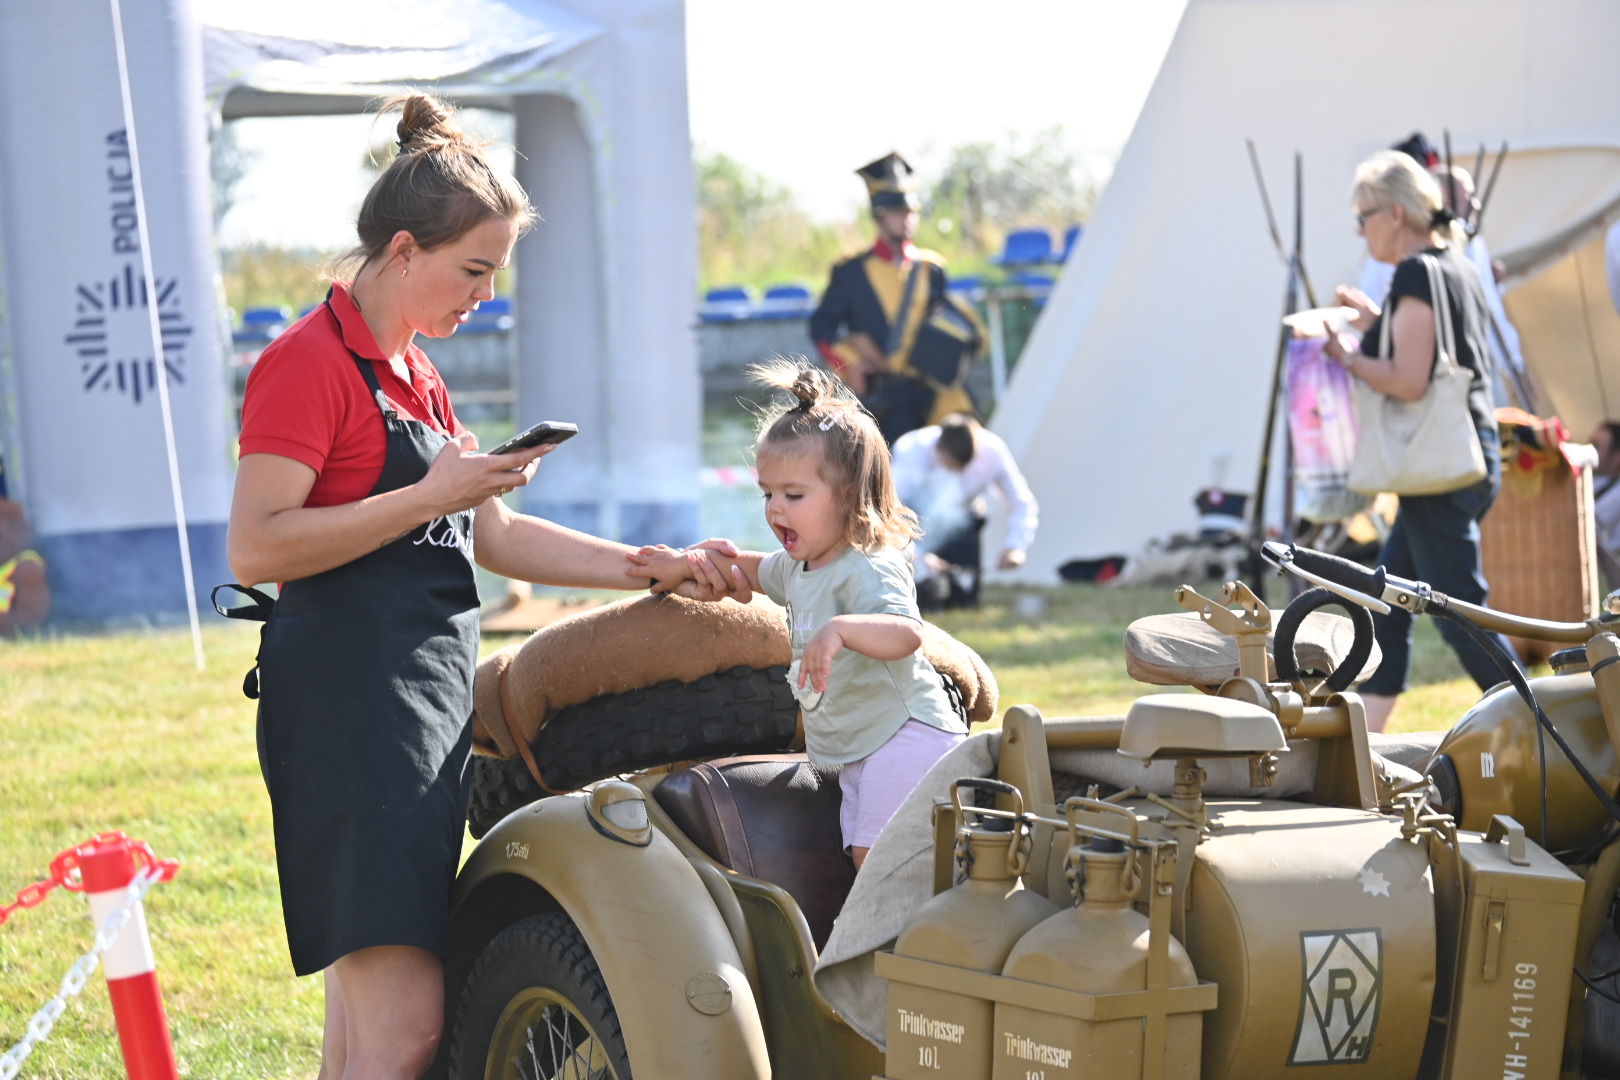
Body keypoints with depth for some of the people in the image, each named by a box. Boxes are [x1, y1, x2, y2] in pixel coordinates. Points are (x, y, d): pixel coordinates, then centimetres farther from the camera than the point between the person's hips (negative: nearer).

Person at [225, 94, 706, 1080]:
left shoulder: (414, 373, 20)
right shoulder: (311, 361, -9)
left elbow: (496, 536, 24)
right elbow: (255, 547, -18)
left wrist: (647, 569, 15)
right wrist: (432, 496, -19)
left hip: (427, 698, 10)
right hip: (350, 710, -10)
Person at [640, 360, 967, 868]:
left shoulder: (868, 571, -22)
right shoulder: (800, 566, 9)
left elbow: (906, 634, -40)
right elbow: (755, 570, 32)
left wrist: (840, 630, -58)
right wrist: (706, 563, 11)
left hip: (905, 739, -10)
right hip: (858, 754, 10)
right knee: (866, 860, 13)